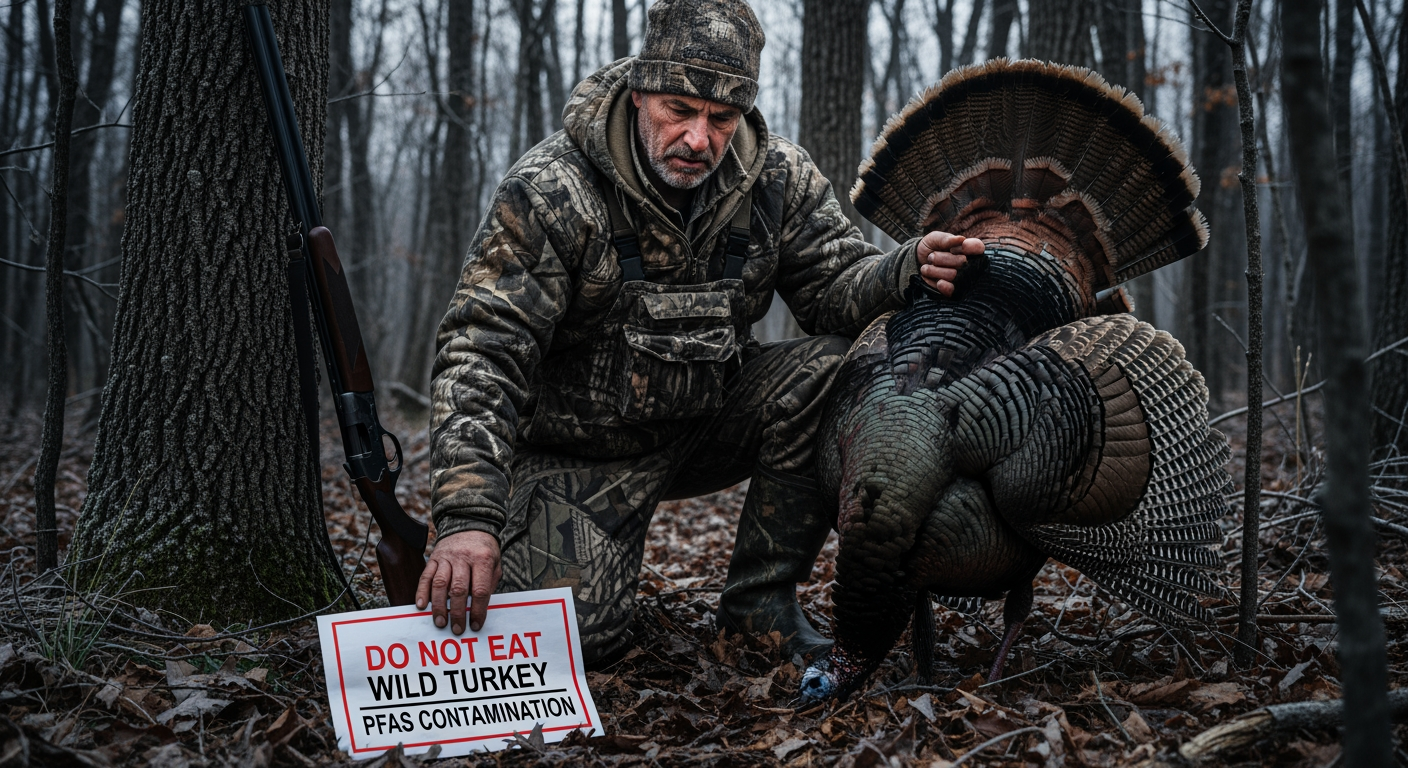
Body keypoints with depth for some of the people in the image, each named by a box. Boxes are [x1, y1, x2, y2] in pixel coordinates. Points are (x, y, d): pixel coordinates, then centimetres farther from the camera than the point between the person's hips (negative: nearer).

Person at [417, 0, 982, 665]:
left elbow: (834, 284, -3)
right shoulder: (550, 192, -21)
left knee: (833, 371, -22)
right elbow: (483, 353, -25)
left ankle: (760, 600, -7)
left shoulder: (778, 178, -8)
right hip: (583, 453, -4)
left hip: (708, 422, 4)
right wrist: (467, 520, -36)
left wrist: (908, 269, -29)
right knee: (574, 636, -23)